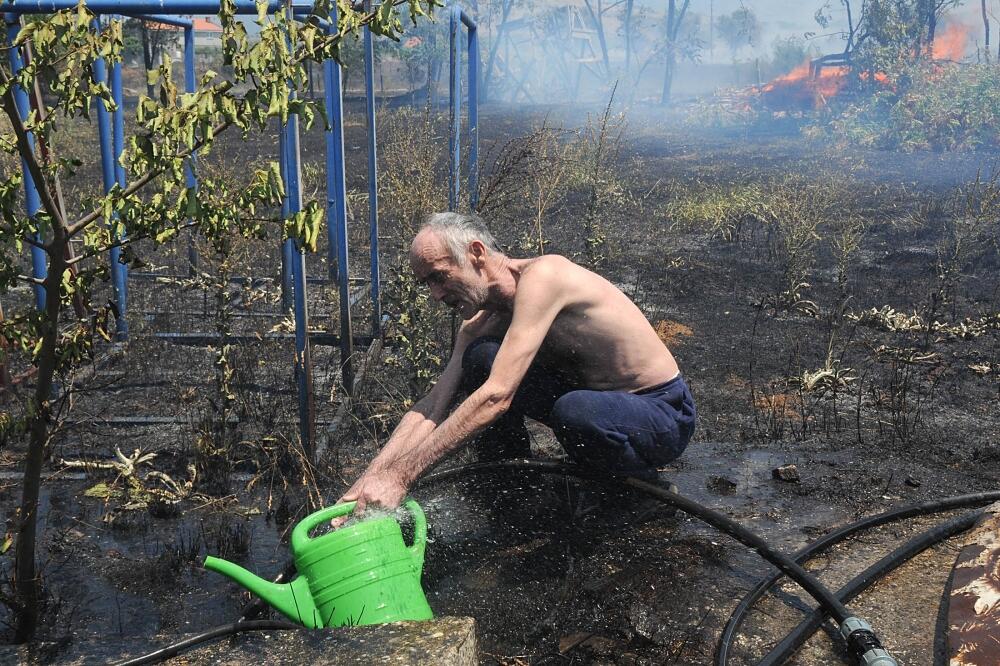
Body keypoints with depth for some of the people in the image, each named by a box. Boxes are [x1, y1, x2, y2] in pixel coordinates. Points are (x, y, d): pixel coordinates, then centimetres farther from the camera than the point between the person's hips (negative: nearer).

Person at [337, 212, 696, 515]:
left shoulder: (541, 275, -26)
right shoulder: (483, 322, 0)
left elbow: (496, 397, -35)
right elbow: (432, 407, -5)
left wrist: (399, 476, -36)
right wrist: (368, 480, -18)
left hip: (663, 411, -6)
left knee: (576, 412, -40)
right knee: (480, 358, -11)